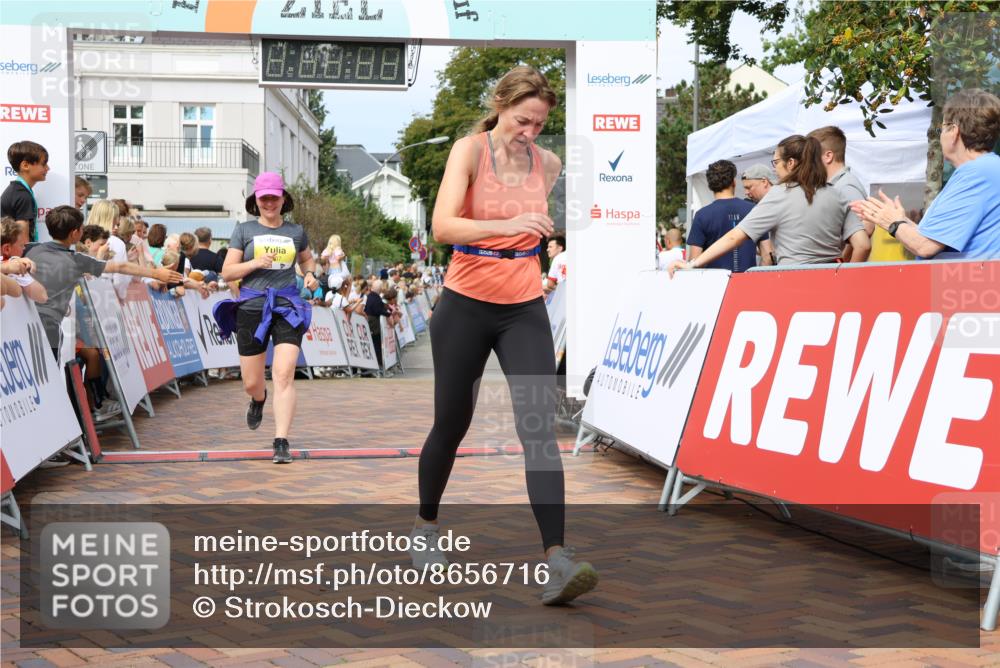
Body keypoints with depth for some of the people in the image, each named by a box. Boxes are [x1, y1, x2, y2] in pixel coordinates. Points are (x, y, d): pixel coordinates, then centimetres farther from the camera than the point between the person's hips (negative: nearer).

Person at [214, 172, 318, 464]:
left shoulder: (296, 231, 10)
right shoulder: (244, 230, 6)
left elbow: (307, 258, 29)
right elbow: (227, 272, 2)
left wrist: (310, 274, 7)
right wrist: (255, 263, -13)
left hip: (287, 308, 0)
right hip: (251, 307, 0)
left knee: (283, 375, -15)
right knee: (251, 382, 8)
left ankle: (281, 443, -13)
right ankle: (259, 400, 46)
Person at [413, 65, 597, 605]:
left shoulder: (549, 163, 4)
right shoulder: (470, 150, -8)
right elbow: (442, 225, -24)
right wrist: (506, 226, -35)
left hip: (524, 309, 2)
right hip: (465, 306, -2)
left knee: (540, 426, -12)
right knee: (451, 423, 9)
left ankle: (557, 561, -18)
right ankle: (426, 524, 35)